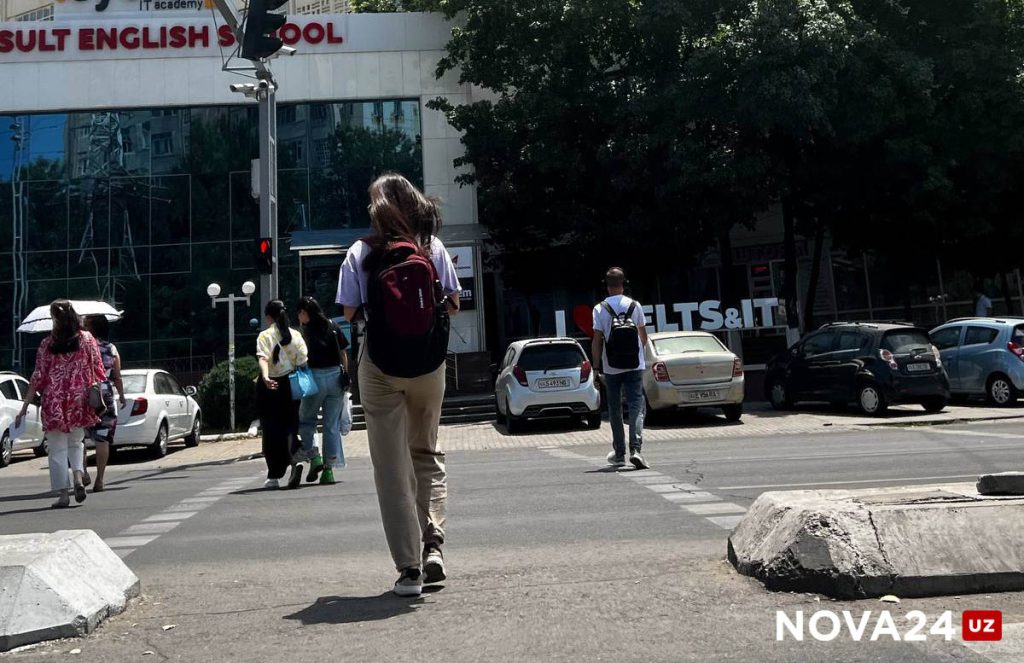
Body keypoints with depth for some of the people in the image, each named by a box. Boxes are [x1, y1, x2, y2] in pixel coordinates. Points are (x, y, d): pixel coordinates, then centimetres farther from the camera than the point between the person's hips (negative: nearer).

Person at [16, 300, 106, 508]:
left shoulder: (47, 344, -3)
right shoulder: (87, 339, 1)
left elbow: (38, 377, -3)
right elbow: (98, 371, 1)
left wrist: (25, 406, 2)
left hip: (54, 403, -2)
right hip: (79, 400, 2)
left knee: (58, 448, 6)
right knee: (76, 442, 20)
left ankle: (63, 493, 4)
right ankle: (78, 478, -3)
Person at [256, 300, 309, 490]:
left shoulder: (264, 336, -3)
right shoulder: (296, 335, 5)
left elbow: (263, 358, -19)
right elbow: (303, 363, 0)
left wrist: (265, 377, -32)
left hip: (269, 387, -2)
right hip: (289, 385, 2)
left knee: (271, 430, 4)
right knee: (290, 426, 9)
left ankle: (274, 476, 7)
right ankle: (294, 459, -19)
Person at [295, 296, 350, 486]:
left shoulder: (305, 331, -5)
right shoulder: (333, 326, 7)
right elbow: (343, 353, 8)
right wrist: (345, 375, 13)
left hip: (315, 378, -4)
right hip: (336, 377, 4)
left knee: (305, 420, 15)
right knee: (331, 425, 8)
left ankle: (313, 457, -1)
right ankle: (329, 469, 8)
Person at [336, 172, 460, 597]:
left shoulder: (361, 253, -4)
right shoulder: (433, 248, 0)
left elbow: (350, 313, -5)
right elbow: (453, 304, 2)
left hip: (380, 366, -2)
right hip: (429, 365, 2)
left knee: (392, 467, 4)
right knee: (427, 455, 18)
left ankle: (409, 567, 3)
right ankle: (433, 546, 4)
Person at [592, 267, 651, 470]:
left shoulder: (600, 309, -4)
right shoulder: (635, 306, 1)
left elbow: (597, 340, -7)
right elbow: (643, 336, 12)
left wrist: (596, 367, 0)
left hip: (611, 368, 0)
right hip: (635, 365, 0)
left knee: (615, 410, 11)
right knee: (637, 406, -2)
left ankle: (619, 454, 18)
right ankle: (635, 449, -19)